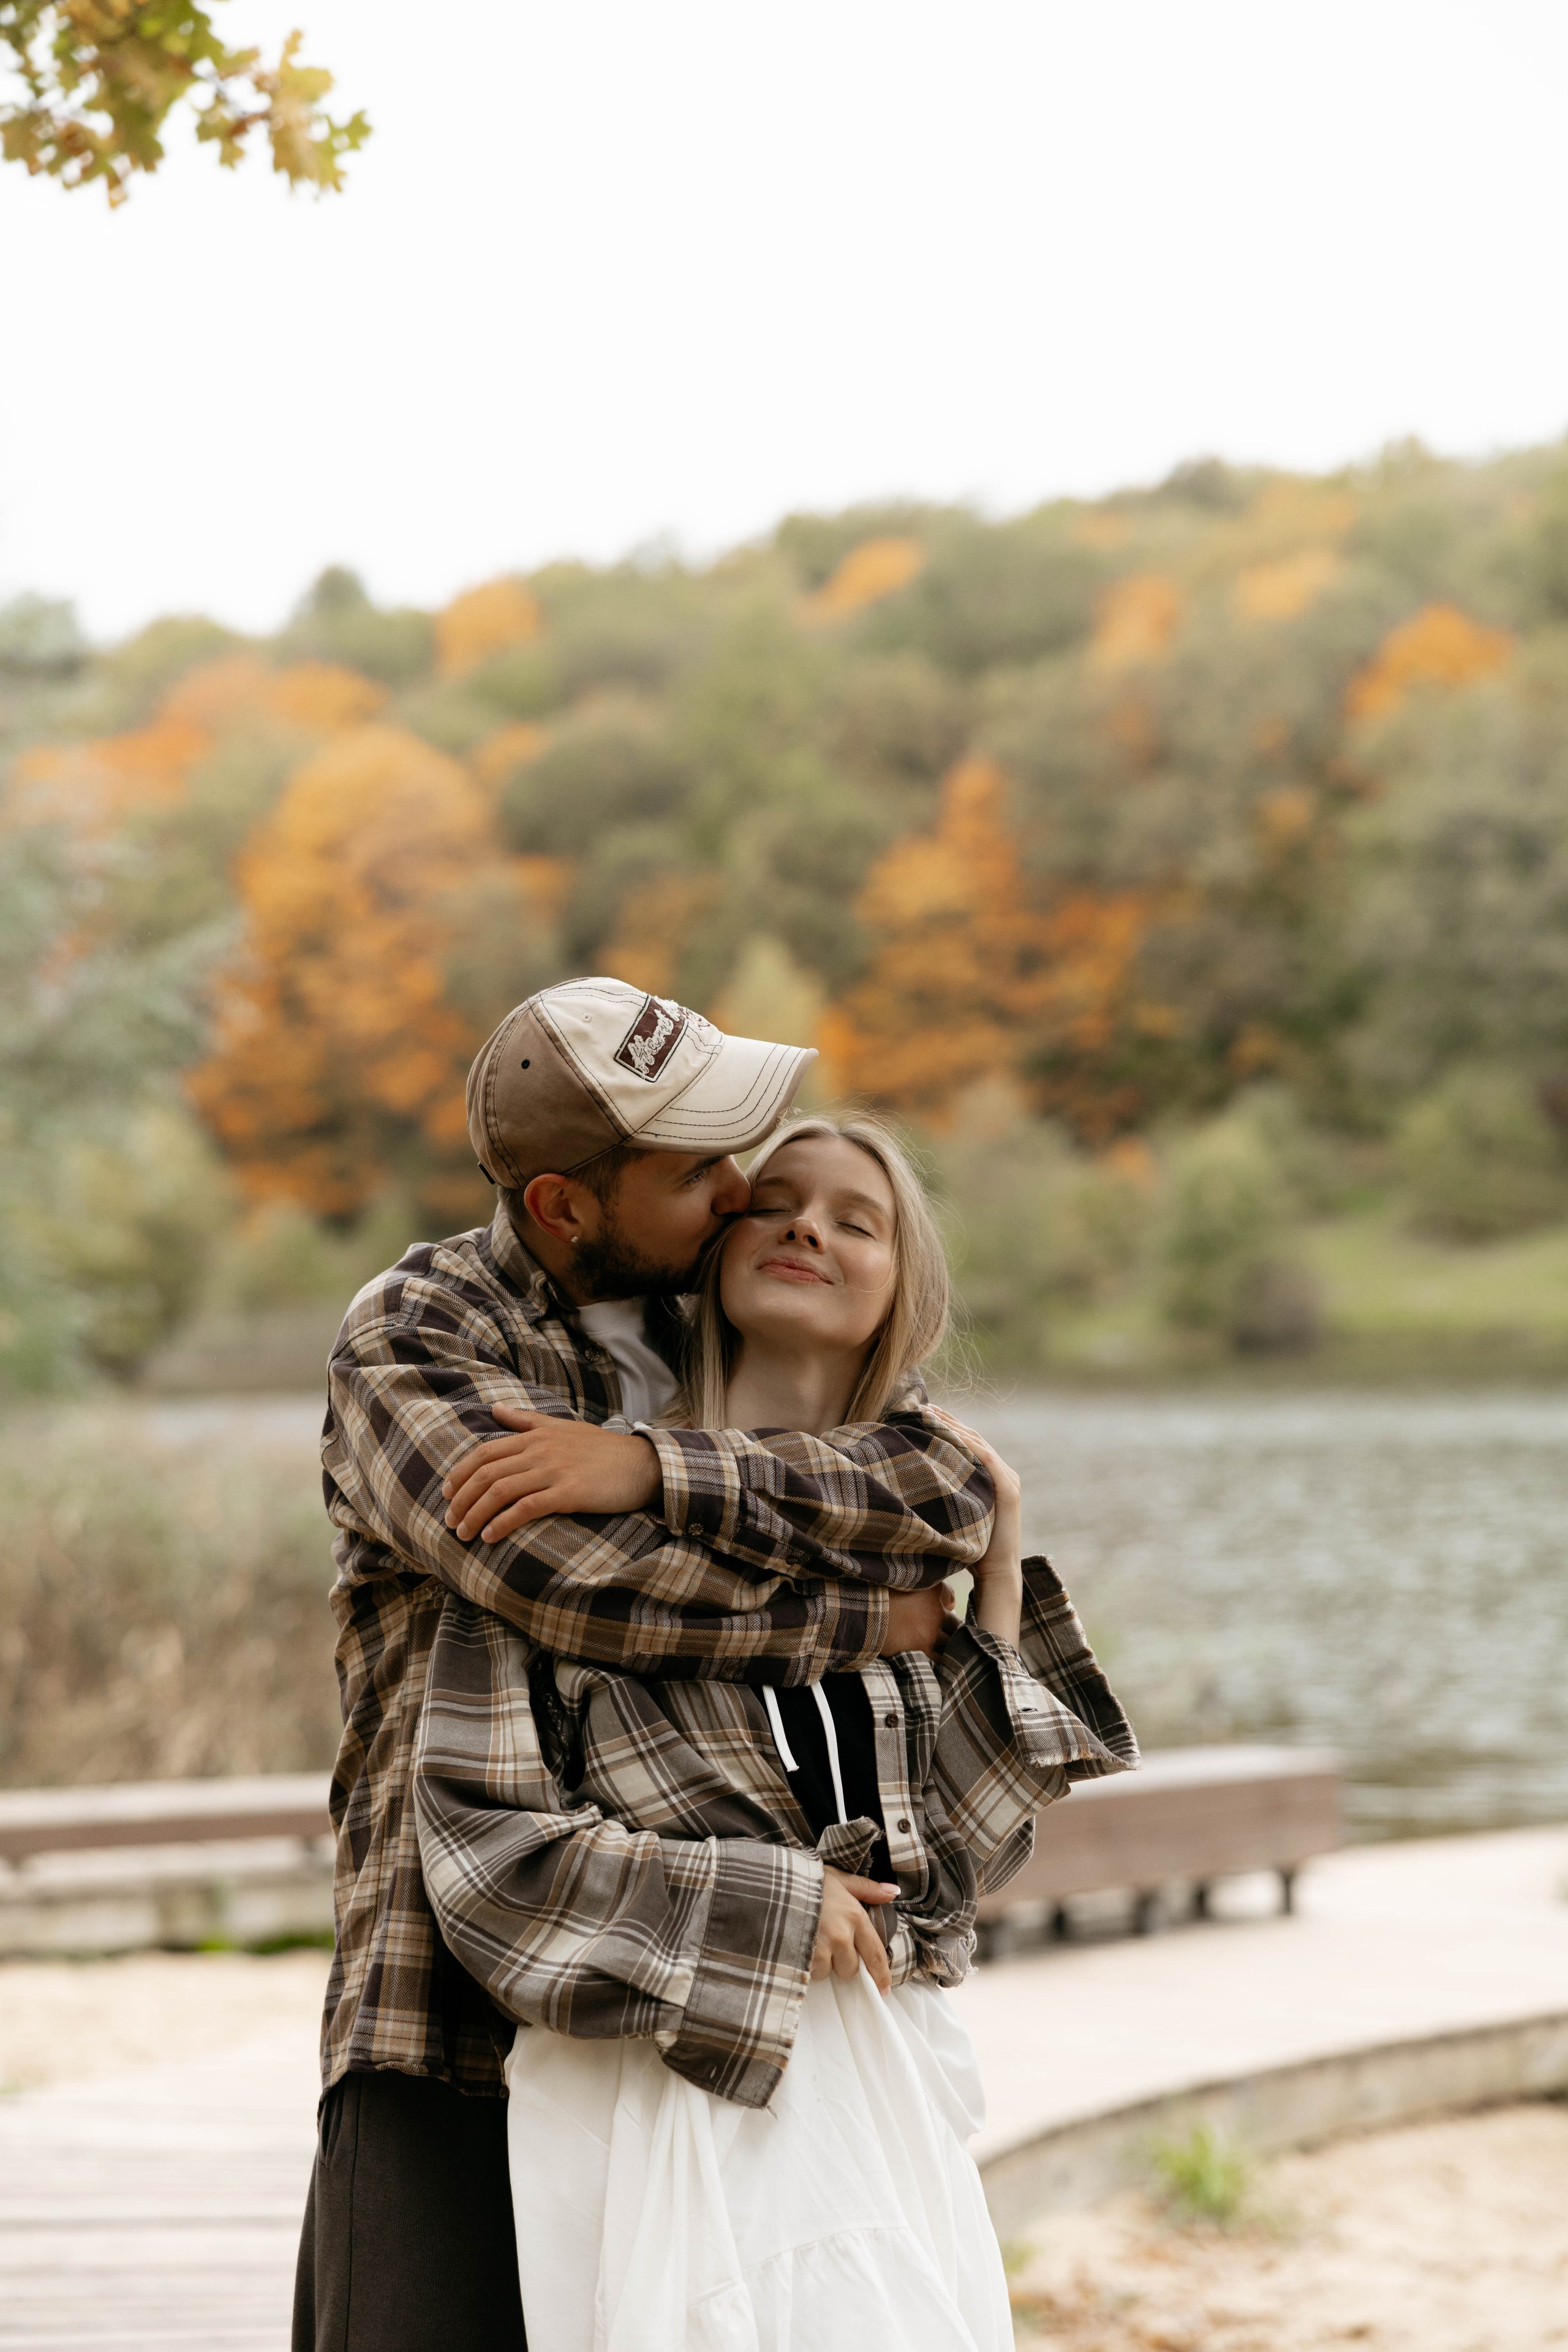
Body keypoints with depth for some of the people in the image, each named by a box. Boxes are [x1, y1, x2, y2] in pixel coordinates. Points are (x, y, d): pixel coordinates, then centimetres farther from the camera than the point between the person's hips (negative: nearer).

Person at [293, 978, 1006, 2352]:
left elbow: (956, 1493, -9)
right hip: (457, 2021, -4)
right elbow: (578, 1588, -21)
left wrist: (660, 1471, -21)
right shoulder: (410, 1338, -4)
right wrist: (865, 1619, -12)